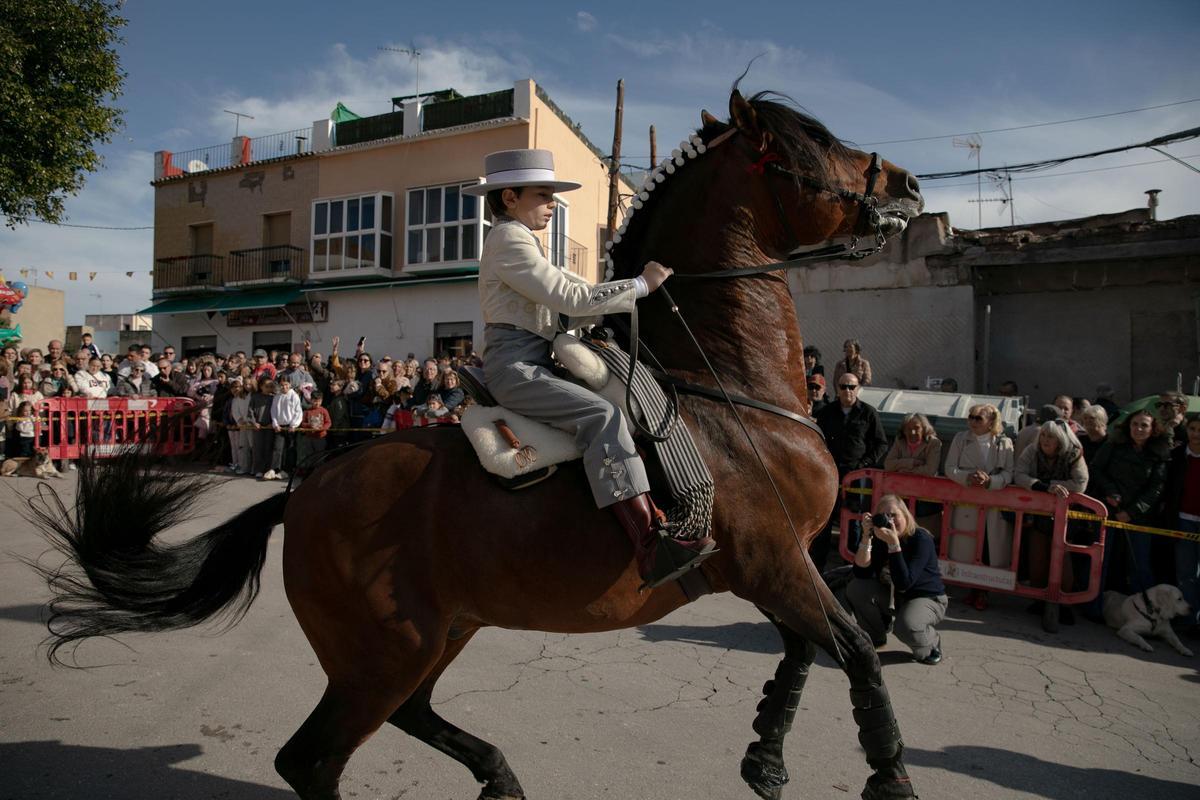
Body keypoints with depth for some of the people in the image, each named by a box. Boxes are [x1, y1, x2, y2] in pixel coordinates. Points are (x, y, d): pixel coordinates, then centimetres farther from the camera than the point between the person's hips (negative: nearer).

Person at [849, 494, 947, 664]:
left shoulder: (921, 539, -24)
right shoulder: (880, 539, -7)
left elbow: (904, 583, -32)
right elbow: (861, 572, -18)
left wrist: (894, 543, -38)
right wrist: (866, 536, -27)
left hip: (928, 598, -6)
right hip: (894, 596, 6)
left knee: (906, 625, -36)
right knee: (855, 588, -17)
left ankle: (931, 644, 2)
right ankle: (876, 637, 9)